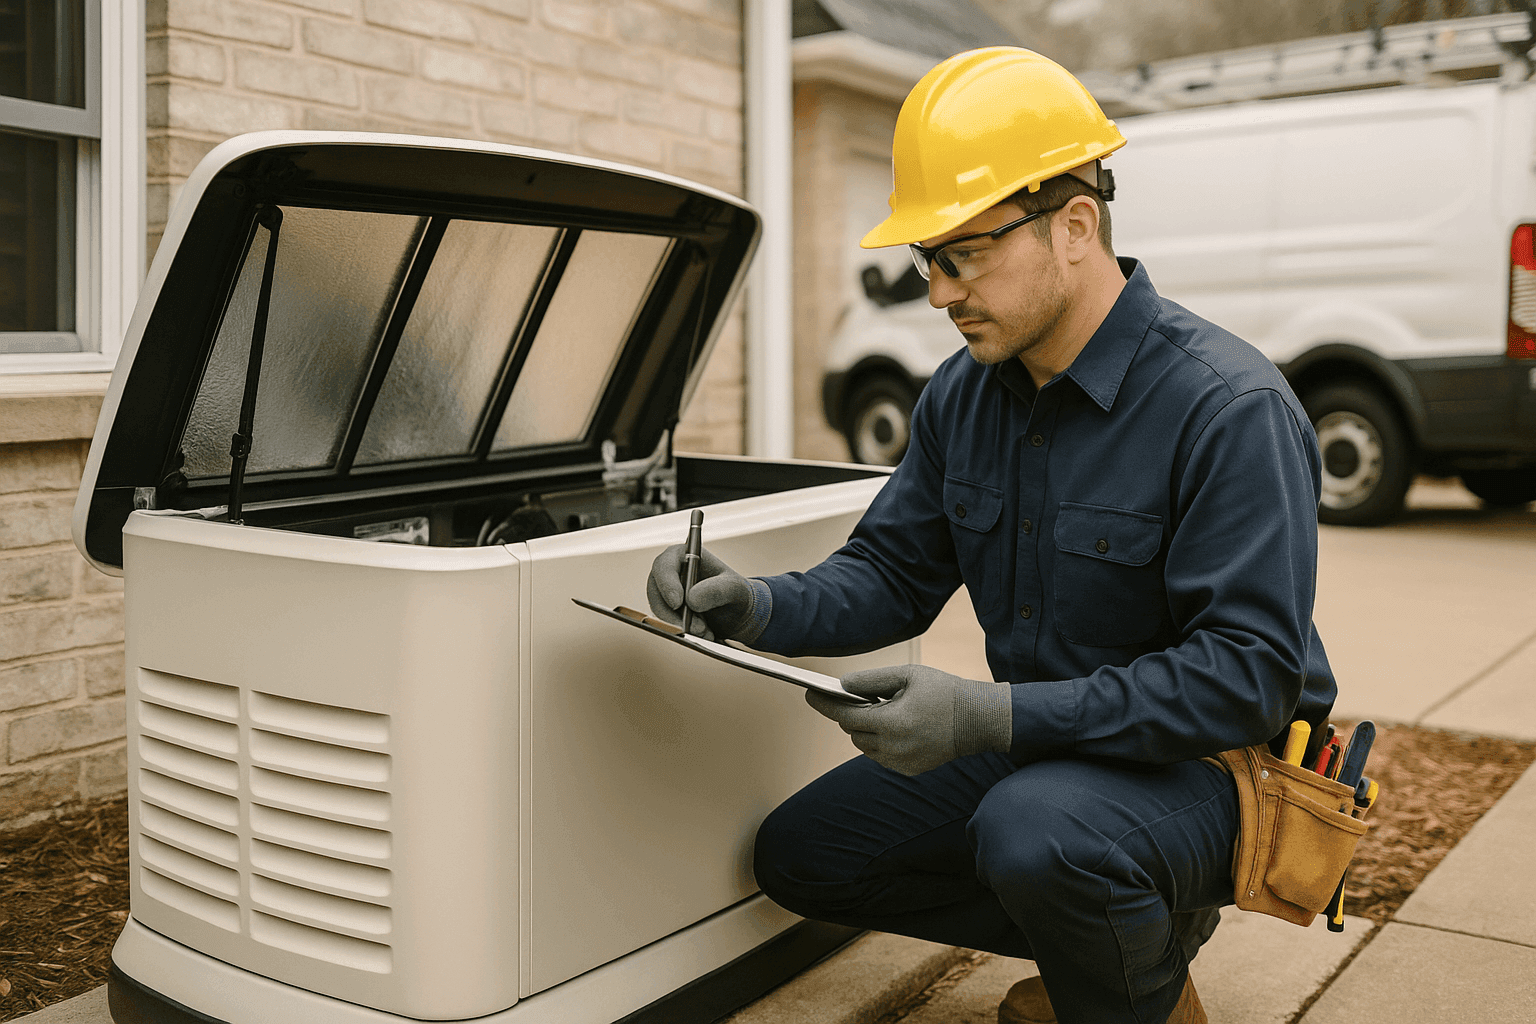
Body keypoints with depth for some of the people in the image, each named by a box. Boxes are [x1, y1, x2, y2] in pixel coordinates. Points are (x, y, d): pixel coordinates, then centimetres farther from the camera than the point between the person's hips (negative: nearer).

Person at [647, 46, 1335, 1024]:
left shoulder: (1228, 406, -23)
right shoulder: (964, 393, 1)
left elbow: (1251, 670, -27)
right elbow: (893, 575, 6)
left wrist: (1001, 716, -35)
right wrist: (759, 609, -15)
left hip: (1205, 767, -7)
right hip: (1037, 747, 8)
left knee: (1036, 831, -38)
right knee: (800, 852, 7)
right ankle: (1114, 925, 15)